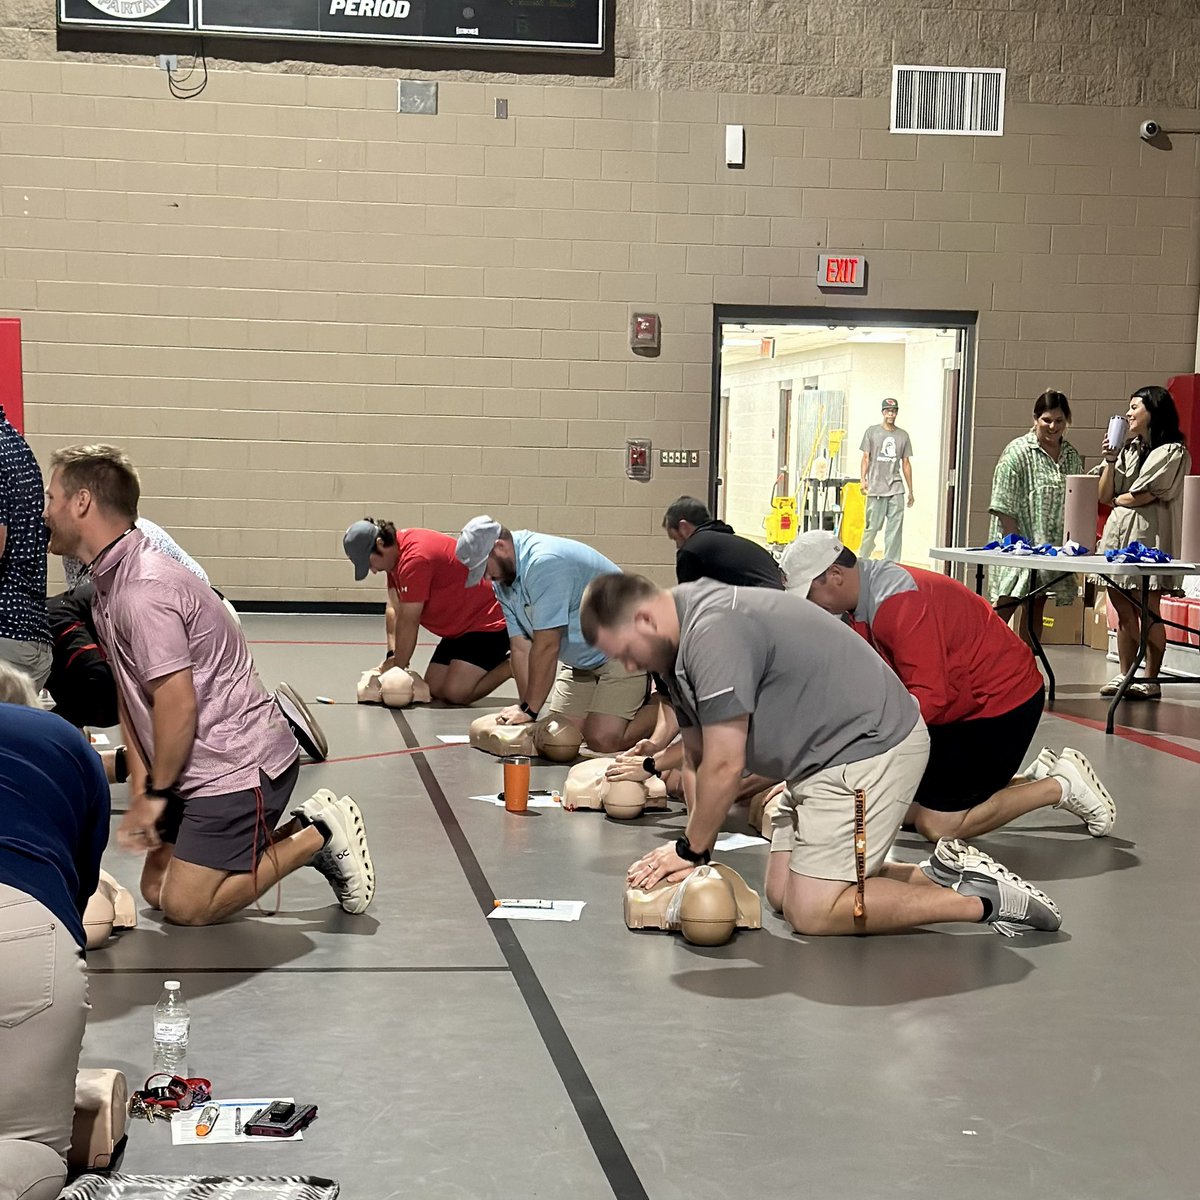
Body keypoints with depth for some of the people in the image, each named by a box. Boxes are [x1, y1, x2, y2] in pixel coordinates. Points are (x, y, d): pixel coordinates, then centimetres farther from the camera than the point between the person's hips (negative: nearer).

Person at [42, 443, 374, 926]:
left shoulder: (145, 588, -23)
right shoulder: (108, 583, 10)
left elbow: (177, 704, -24)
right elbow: (130, 697, 11)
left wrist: (157, 792, -11)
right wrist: (140, 789, 3)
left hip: (240, 764, -10)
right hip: (198, 768, 10)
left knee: (185, 905, -8)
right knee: (155, 890, 11)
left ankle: (318, 836, 3)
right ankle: (299, 833, 16)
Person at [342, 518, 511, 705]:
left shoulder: (415, 558, -26)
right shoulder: (395, 553, 5)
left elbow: (408, 623, -21)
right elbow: (394, 609, 3)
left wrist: (398, 666, -11)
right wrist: (391, 656, -7)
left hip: (488, 622, -10)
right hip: (461, 626, 10)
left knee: (456, 692, -22)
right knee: (434, 688, 3)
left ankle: (513, 666, -4)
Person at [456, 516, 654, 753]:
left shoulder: (544, 563, -28)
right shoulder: (502, 580, 2)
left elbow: (546, 647, -27)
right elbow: (521, 648, 1)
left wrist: (529, 710, -20)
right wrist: (525, 708, -6)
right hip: (581, 659, 9)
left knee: (602, 740, -19)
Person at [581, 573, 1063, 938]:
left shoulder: (713, 632, -24)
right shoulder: (683, 640, 9)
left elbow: (724, 767, -22)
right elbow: (696, 760, 12)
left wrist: (691, 850, -8)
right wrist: (692, 851, 1)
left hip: (871, 748, -11)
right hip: (828, 758, 11)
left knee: (812, 912, -10)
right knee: (782, 892, 11)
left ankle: (985, 900, -3)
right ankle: (941, 873, 15)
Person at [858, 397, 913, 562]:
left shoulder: (903, 435, 12)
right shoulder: (872, 432, 6)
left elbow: (906, 463, 14)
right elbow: (866, 458, 4)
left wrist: (910, 491, 12)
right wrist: (863, 480, -9)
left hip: (896, 488, 2)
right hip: (876, 487, -2)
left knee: (895, 528, -3)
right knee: (872, 526, 0)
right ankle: (862, 558, 15)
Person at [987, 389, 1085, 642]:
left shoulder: (1072, 457, 9)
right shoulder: (1017, 452, -8)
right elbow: (1003, 507, -11)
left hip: (1052, 546, 6)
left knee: (1036, 609, 11)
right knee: (1003, 608, -10)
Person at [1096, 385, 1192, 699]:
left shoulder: (1173, 452, -4)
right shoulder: (1129, 450, 18)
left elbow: (1143, 496, -12)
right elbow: (1104, 495, 13)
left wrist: (1117, 499, 6)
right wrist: (1110, 460, 1)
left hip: (1148, 535, -7)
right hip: (1118, 533, 7)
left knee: (1147, 611, -5)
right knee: (1123, 612, 7)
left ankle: (1151, 679, 1)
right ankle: (1125, 676, 13)